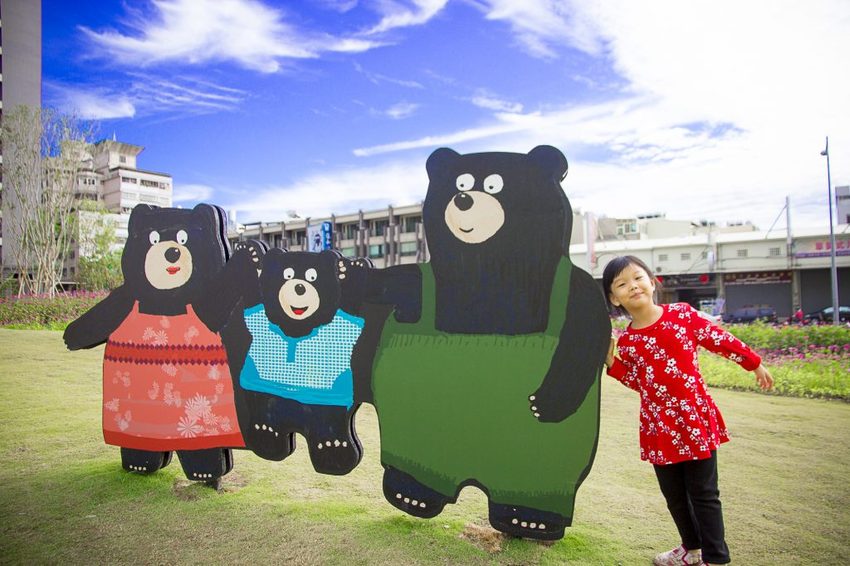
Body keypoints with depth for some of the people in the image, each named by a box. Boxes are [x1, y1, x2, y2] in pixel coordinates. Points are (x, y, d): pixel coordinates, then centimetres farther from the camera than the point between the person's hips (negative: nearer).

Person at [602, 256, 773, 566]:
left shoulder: (682, 314, -8)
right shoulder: (626, 341, -2)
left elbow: (720, 339, 3)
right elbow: (637, 383, 6)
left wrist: (755, 364, 12)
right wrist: (611, 361, -6)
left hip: (695, 418, -3)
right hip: (659, 427, 3)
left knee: (703, 493, 5)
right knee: (673, 493, 16)